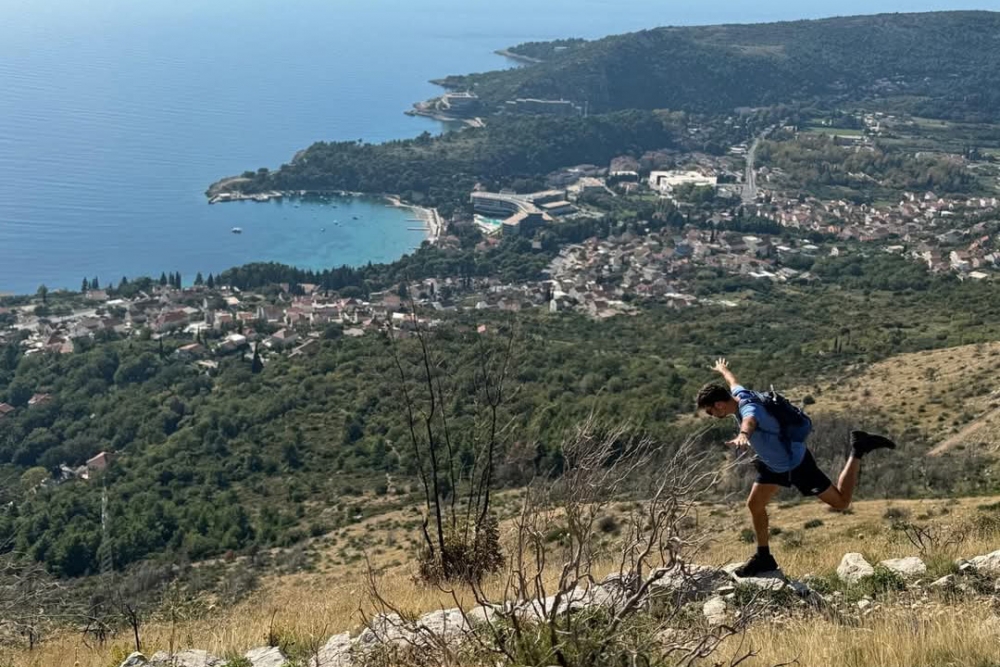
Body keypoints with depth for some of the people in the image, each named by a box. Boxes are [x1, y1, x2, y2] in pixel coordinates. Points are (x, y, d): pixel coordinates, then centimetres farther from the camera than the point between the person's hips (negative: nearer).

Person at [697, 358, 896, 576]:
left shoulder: (750, 409, -35)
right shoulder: (738, 394, -9)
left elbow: (749, 422, -62)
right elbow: (733, 381, 17)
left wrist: (742, 435, -85)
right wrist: (722, 370, 40)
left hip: (796, 463, -9)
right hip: (773, 463, 9)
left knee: (841, 502, 3)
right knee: (754, 505, 6)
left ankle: (859, 450, 14)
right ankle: (764, 557, 19)